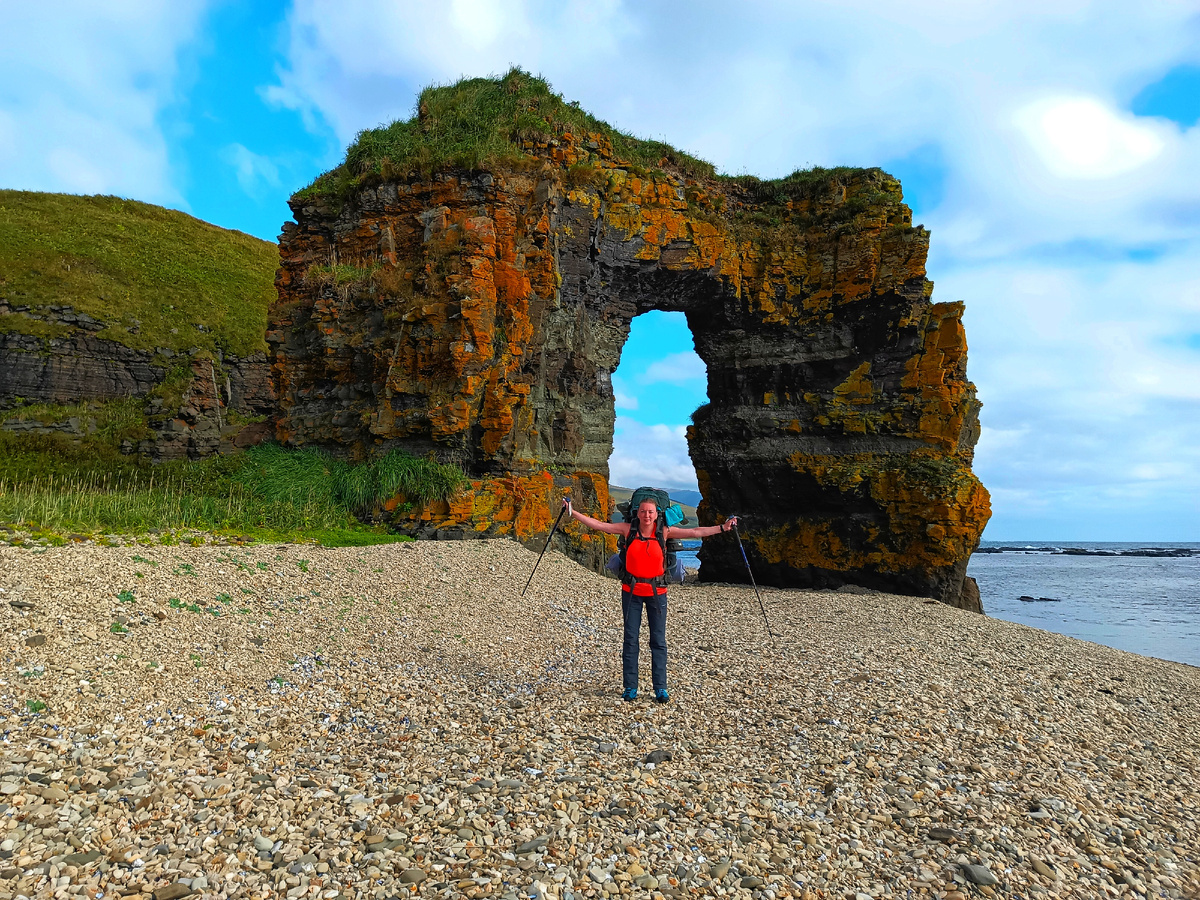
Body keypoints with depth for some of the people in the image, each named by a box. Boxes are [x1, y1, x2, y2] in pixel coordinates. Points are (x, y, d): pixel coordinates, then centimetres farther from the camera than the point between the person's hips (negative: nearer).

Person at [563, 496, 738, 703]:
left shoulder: (664, 531, -4)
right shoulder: (628, 529, -3)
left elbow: (695, 532, -5)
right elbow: (598, 524, -3)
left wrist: (721, 528, -10)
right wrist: (573, 512, -8)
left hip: (656, 592, 0)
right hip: (631, 591, 1)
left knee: (658, 640, 2)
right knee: (630, 639, 4)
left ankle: (660, 688, 11)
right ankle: (630, 687, 13)